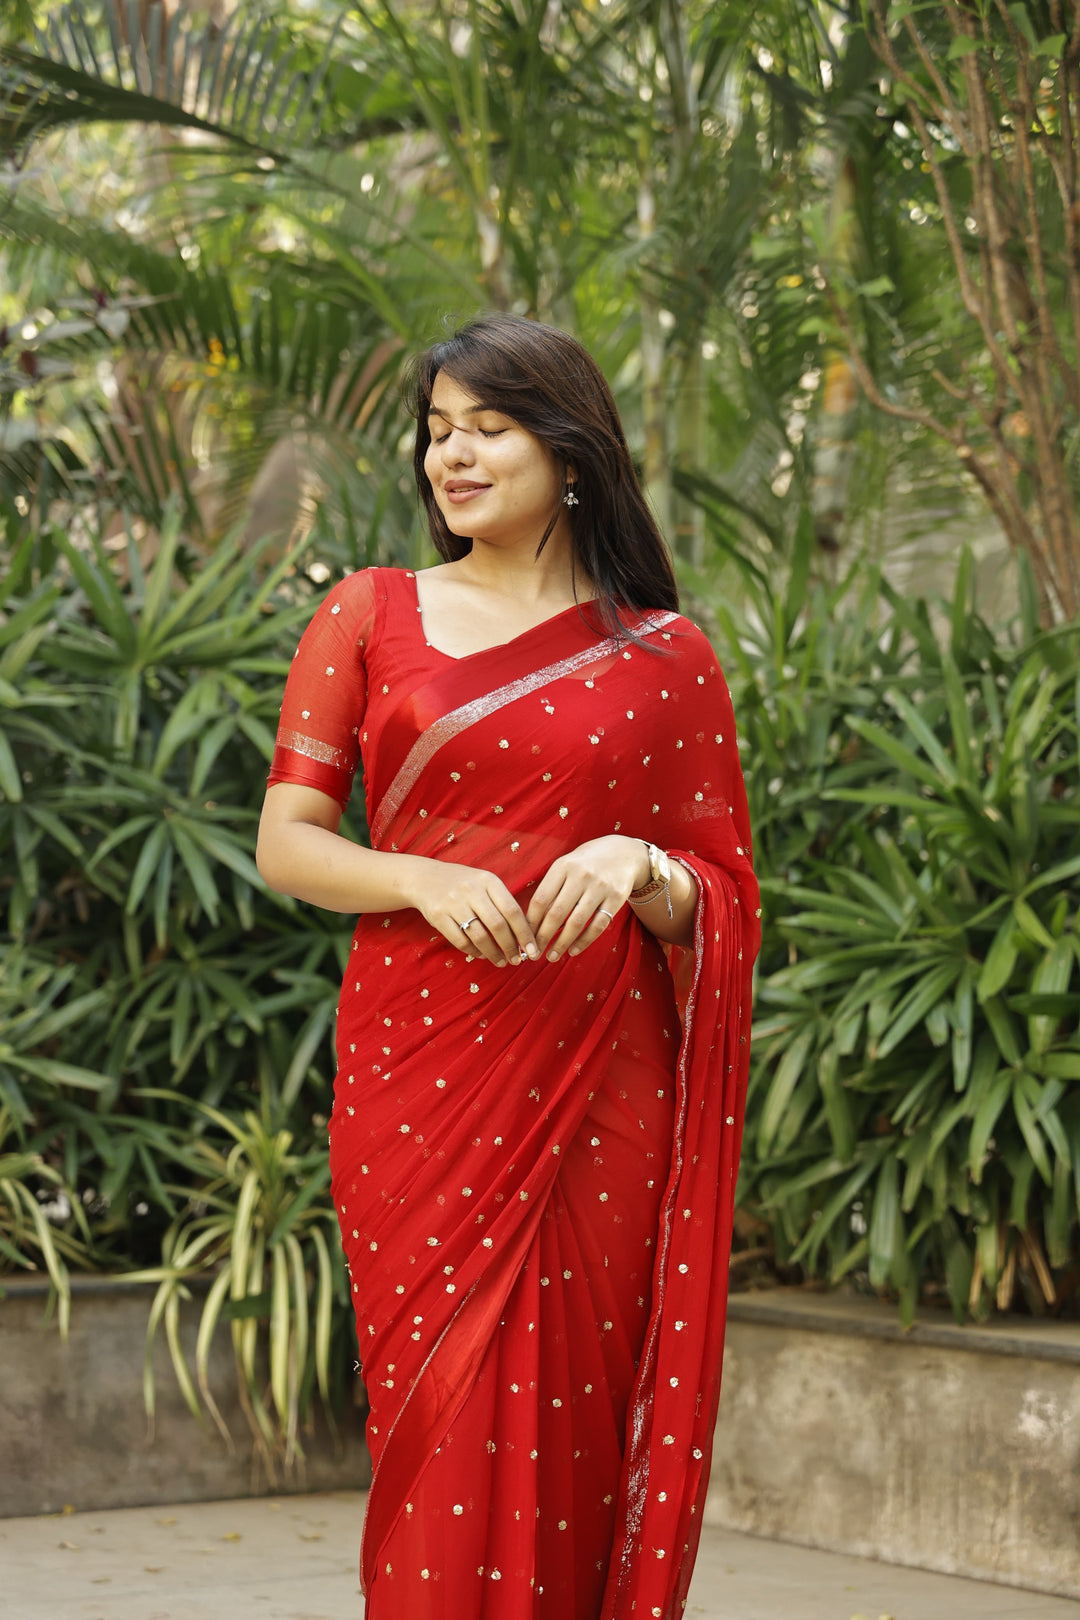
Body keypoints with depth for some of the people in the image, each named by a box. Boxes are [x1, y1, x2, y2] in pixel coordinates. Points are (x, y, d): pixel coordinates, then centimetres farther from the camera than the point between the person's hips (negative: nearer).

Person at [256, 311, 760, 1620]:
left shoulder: (663, 656, 7)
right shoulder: (369, 616, 9)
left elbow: (722, 898, 10)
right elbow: (284, 842, 6)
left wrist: (638, 867, -12)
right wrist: (425, 880, -12)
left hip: (598, 1086, 0)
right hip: (416, 1077, 0)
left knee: (577, 1415, 0)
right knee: (446, 1418, -5)